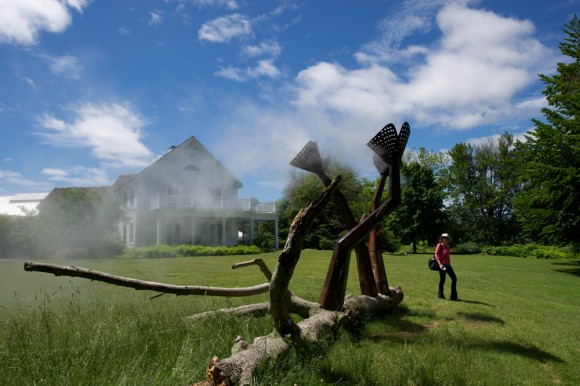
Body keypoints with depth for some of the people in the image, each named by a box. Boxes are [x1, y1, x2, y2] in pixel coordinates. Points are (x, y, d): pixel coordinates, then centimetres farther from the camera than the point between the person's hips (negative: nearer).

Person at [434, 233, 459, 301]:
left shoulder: (448, 246, 12)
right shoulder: (439, 245, -8)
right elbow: (436, 255, -14)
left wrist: (449, 263, 21)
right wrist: (440, 264, -22)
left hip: (448, 265, 8)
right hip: (442, 265, -8)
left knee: (454, 278, 5)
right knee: (442, 280, 0)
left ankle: (453, 296, 13)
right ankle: (440, 295, 17)